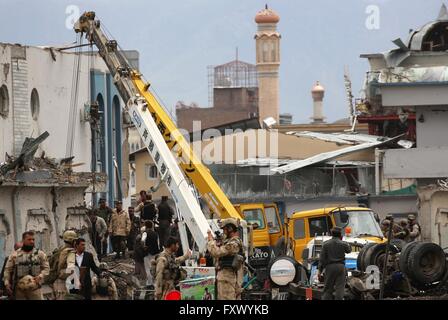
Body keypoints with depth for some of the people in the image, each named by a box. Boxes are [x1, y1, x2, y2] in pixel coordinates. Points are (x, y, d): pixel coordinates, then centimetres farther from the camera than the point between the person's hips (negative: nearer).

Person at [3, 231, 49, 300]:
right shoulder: (15, 255, 8)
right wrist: (7, 283, -2)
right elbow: (8, 270, 10)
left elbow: (46, 268, 5)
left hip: (34, 288, -1)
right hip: (19, 289, 1)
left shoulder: (40, 254, 6)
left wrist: (40, 276, -14)